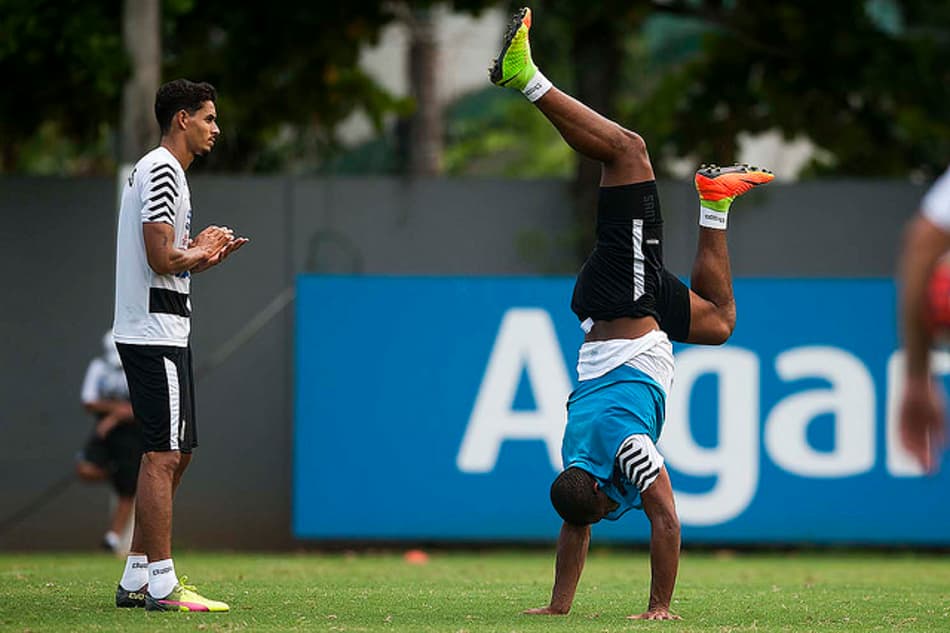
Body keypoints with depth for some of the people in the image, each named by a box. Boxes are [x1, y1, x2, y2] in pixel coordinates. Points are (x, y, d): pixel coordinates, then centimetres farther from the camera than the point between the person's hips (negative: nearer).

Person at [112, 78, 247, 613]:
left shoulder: (158, 170, 21)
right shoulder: (164, 171, -12)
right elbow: (162, 258, -21)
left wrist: (207, 256, 10)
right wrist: (202, 250, -3)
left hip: (152, 331, 11)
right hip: (156, 333, -11)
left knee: (176, 453, 13)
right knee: (163, 456, -10)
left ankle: (137, 578, 15)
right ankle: (162, 584, -11)